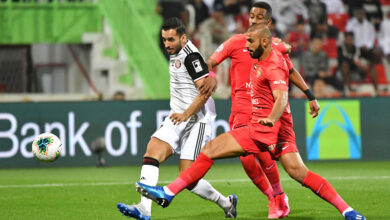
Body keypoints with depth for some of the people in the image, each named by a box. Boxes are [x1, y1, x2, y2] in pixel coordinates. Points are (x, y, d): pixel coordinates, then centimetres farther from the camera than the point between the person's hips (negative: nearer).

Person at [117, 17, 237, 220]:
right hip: (178, 118, 9)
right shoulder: (176, 54, 14)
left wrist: (186, 114, -24)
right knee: (152, 151, -14)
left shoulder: (191, 56, -16)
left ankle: (226, 203, 13)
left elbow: (205, 91, -21)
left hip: (196, 121, -9)